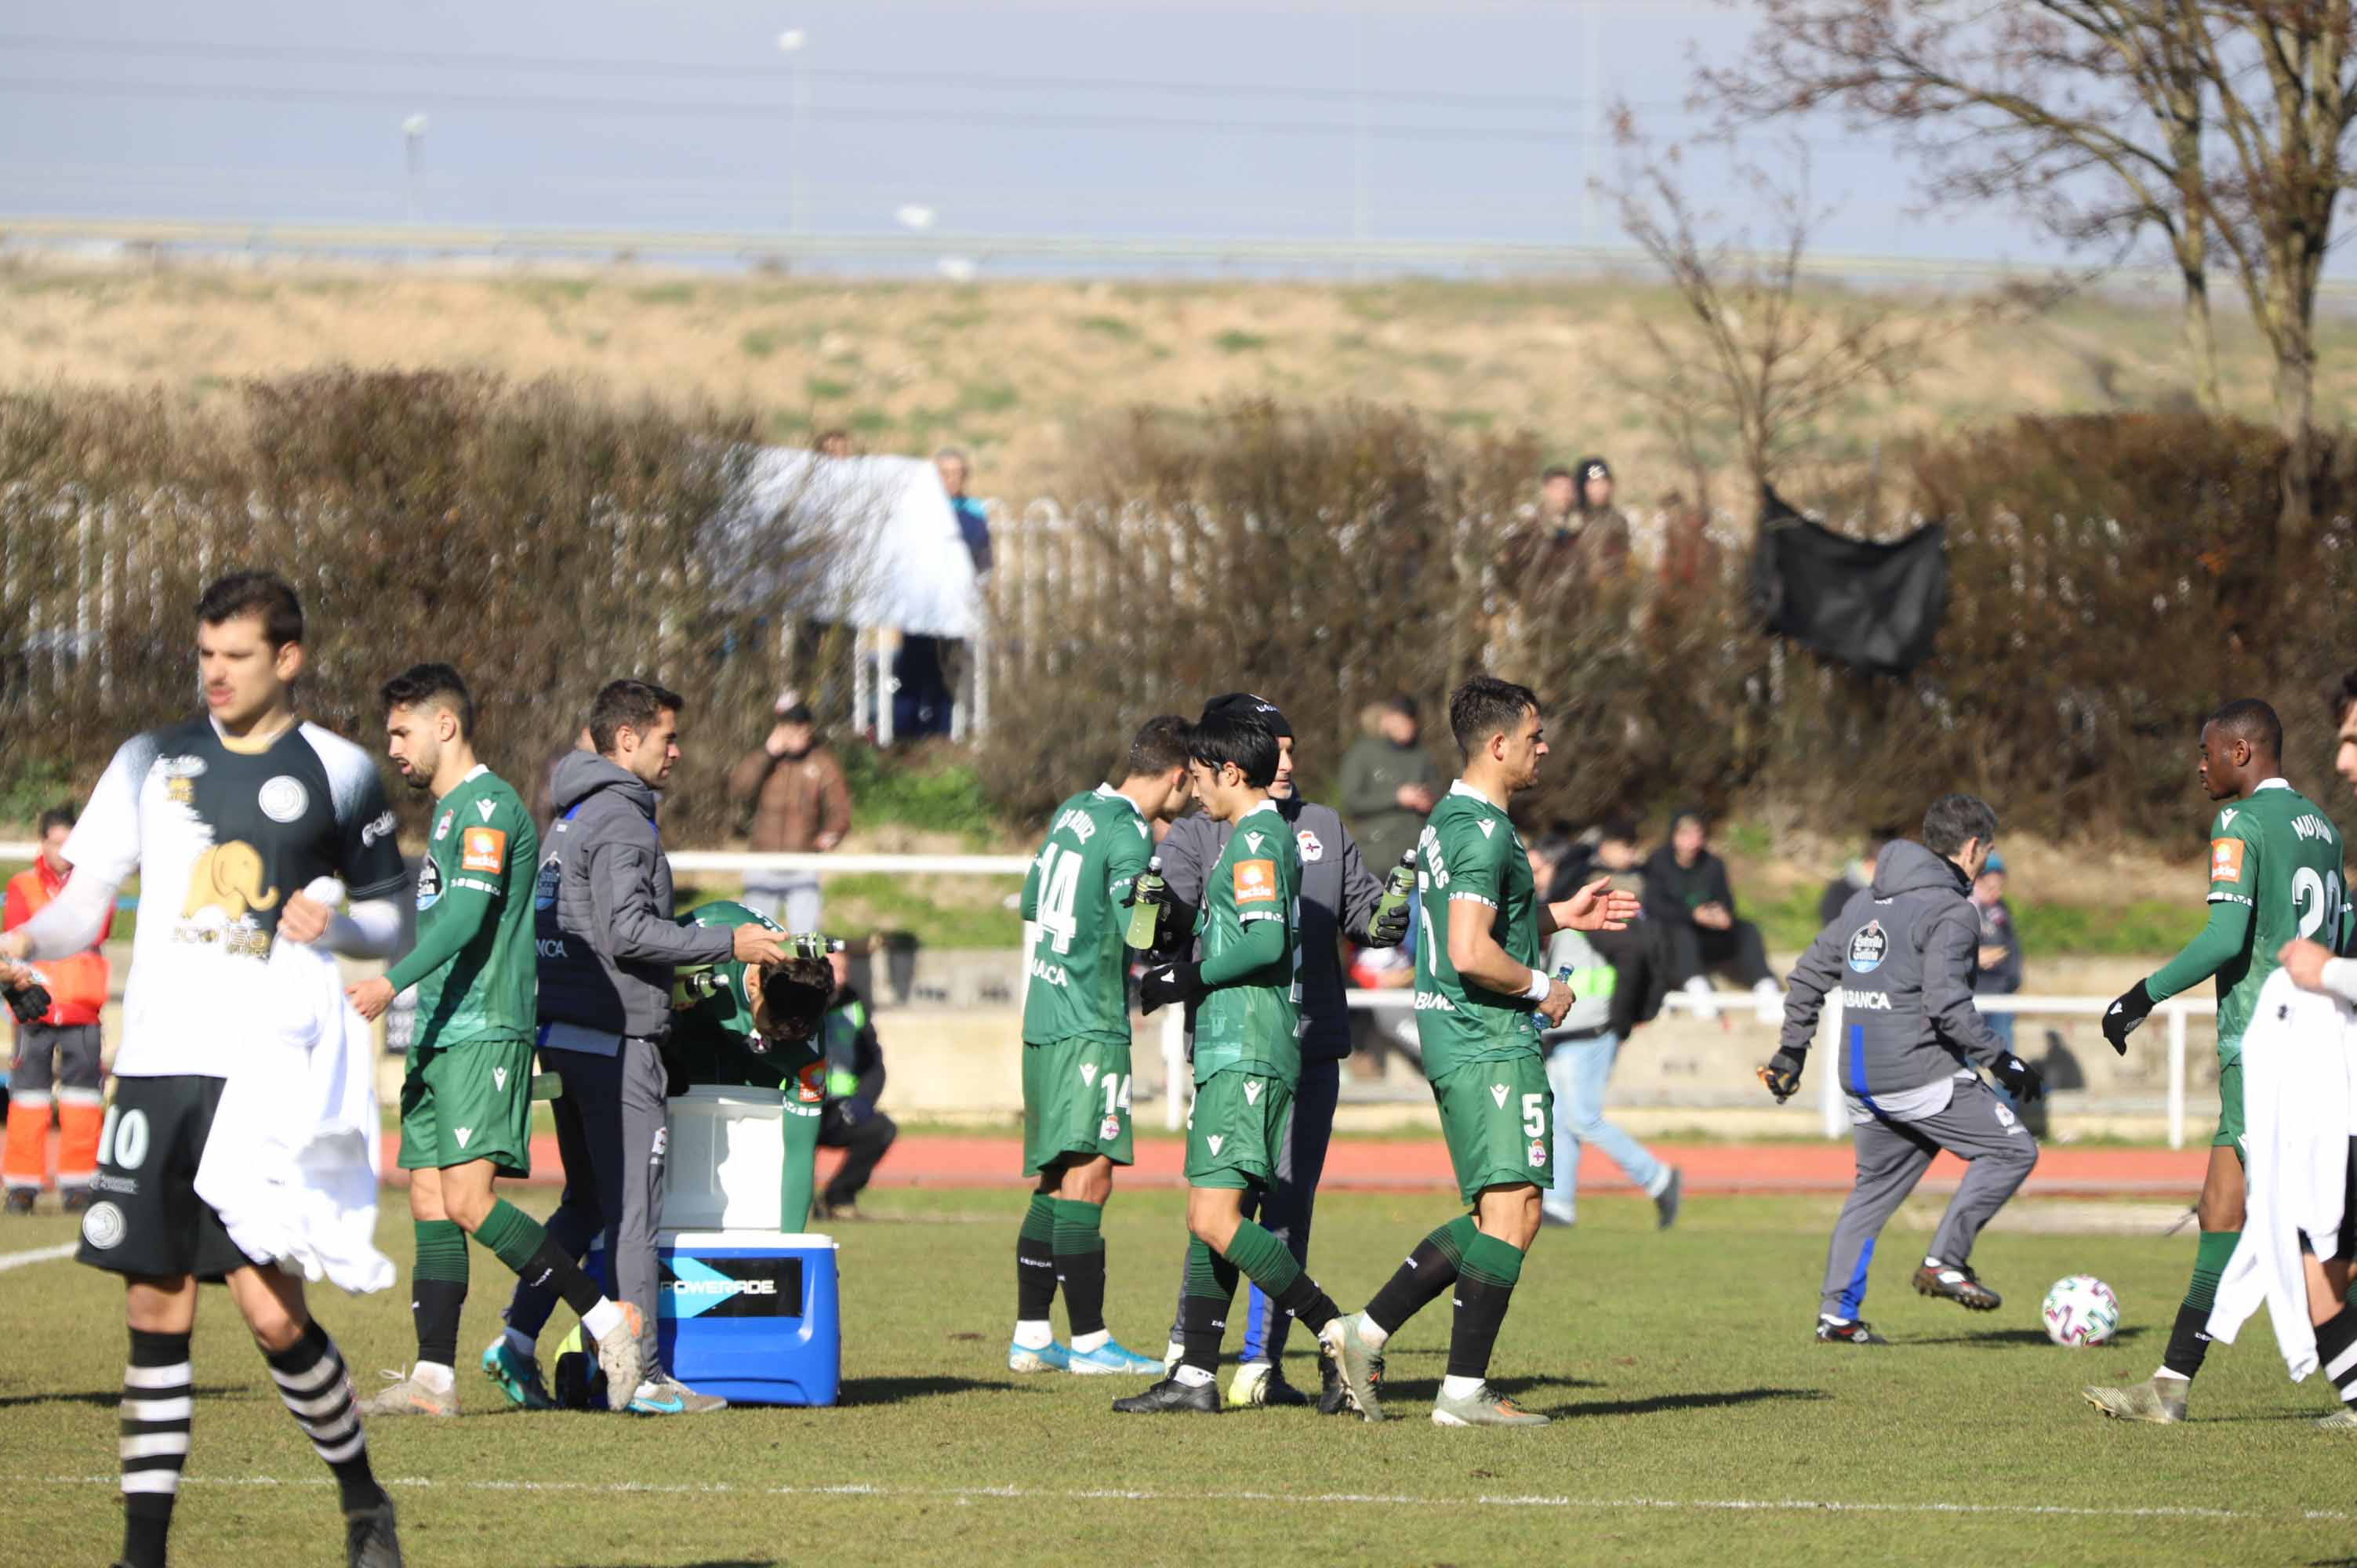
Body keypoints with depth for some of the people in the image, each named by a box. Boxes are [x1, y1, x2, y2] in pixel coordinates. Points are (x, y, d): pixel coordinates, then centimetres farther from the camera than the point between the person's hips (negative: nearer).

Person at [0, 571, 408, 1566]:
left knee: (271, 1311, -10)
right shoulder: (154, 762, 11)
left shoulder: (337, 772, 5)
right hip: (155, 1067, 3)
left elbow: (391, 917, 12)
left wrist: (335, 927, -10)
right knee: (155, 1315, 2)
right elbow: (85, 901, 10)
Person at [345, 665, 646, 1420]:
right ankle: (433, 1379, 3)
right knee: (430, 1203, 4)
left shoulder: (488, 805, -10)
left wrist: (392, 983, -29)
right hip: (441, 1036, 10)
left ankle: (609, 1318, -13)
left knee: (468, 1200, -18)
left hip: (483, 1032, -10)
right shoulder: (449, 812, 22)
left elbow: (469, 913, -22)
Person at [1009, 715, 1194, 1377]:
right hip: (1091, 1026, -9)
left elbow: (1032, 904, 25)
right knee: (1087, 1178, -9)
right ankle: (1089, 1340, -10)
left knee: (1055, 1180, 12)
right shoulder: (1129, 835, -12)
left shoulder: (1074, 811, 14)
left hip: (1044, 1019, 9)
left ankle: (1031, 1335, 14)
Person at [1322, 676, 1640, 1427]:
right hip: (1491, 1043, -10)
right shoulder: (1483, 831, -17)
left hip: (1453, 1040, 10)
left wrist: (1559, 915, 25)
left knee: (1498, 1217, 13)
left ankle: (1367, 1331, 11)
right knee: (1512, 1213, -8)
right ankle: (1465, 1391, -8)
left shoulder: (1449, 818, 16)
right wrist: (1542, 988, -10)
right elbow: (1471, 955, -25)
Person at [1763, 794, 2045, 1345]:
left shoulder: (1866, 902, 15)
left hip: (1863, 1081, 8)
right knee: (2013, 1152, 0)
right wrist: (2003, 1062, -14)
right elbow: (1947, 1004, -21)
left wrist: (1791, 1051, 25)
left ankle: (1836, 1313, 13)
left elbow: (1810, 973, 18)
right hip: (1922, 1075, -8)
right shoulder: (1950, 912, -11)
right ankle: (1945, 1261, -6)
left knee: (1875, 1188, 18)